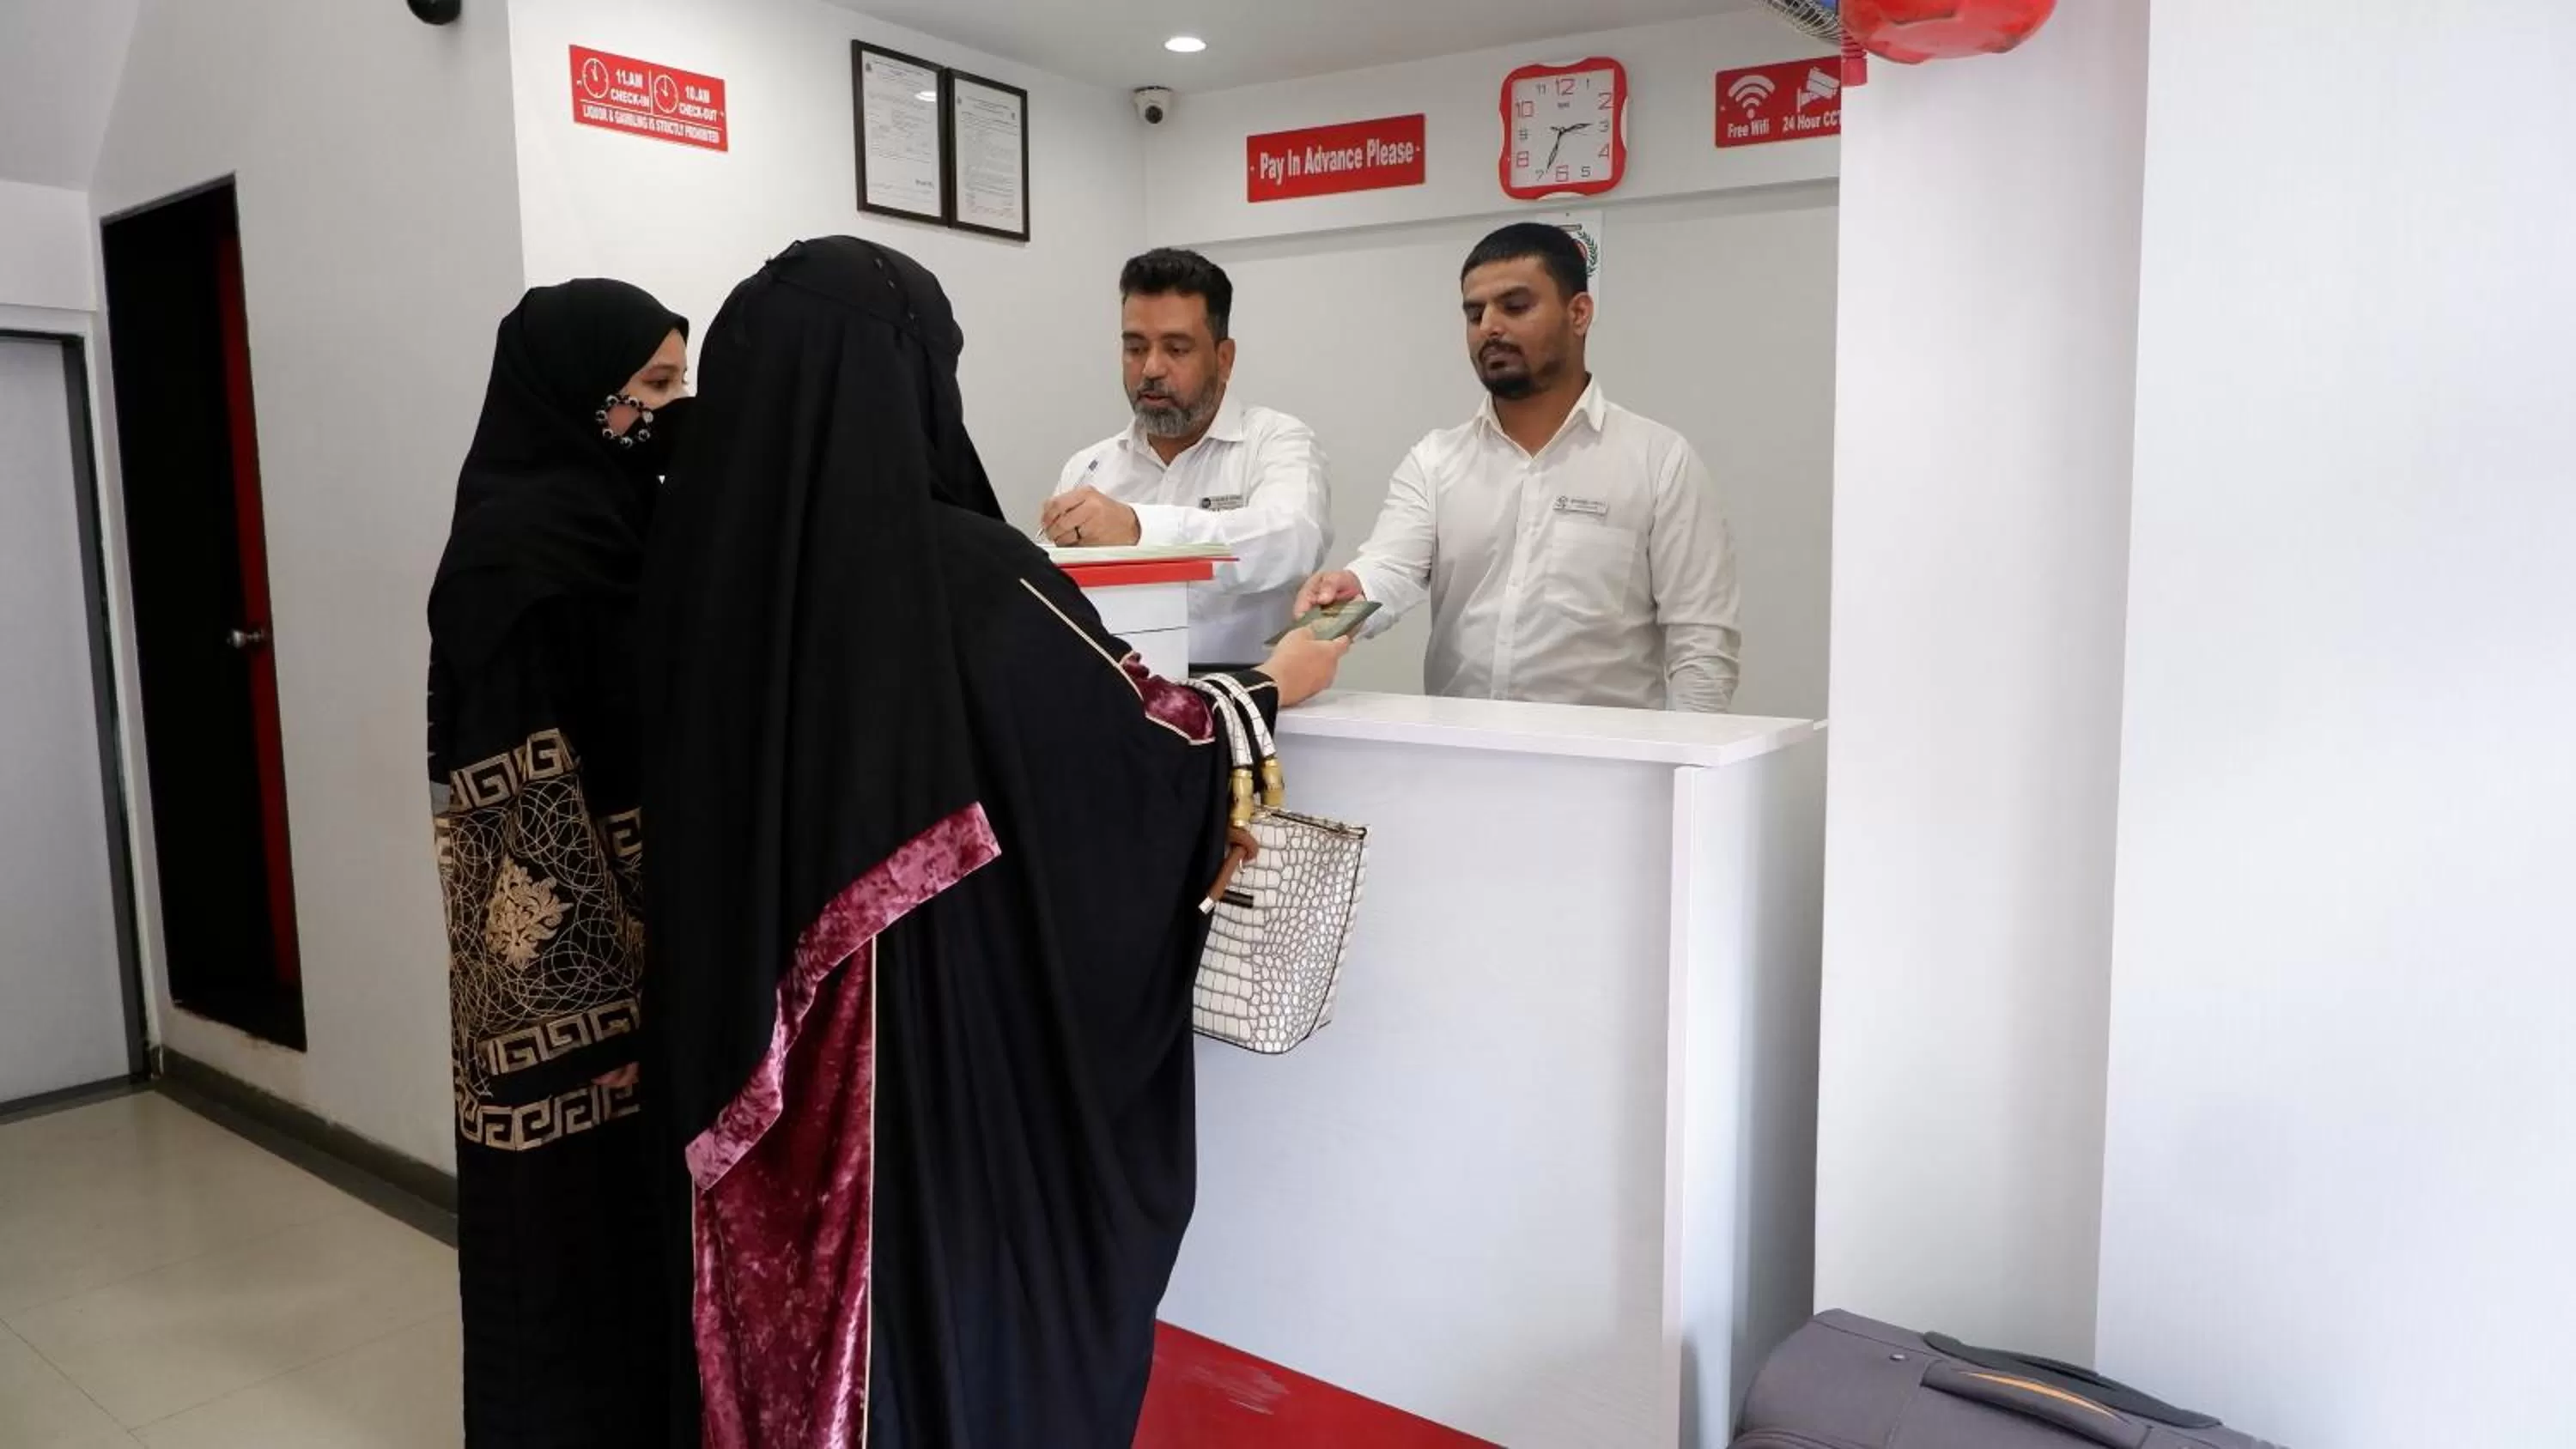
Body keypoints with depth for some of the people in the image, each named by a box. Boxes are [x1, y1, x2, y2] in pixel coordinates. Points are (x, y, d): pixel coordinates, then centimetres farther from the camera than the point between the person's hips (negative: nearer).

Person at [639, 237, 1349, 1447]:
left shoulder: (701, 555, -4)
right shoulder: (967, 574, -22)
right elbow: (1137, 743, -9)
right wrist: (1272, 686, 11)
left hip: (756, 1041, 6)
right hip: (940, 1036, -5)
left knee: (794, 1297, 21)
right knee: (946, 1304, 14)